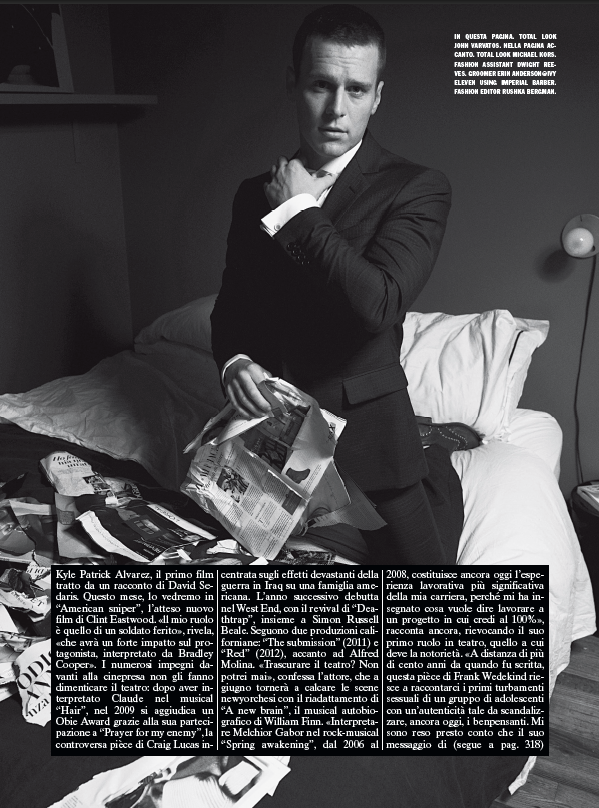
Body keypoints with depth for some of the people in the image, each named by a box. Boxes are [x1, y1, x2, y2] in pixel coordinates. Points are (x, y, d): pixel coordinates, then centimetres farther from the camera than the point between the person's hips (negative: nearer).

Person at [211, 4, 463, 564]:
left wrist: (297, 212, -13)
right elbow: (230, 307, 13)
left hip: (363, 428, -4)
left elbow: (378, 304, -23)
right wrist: (234, 361, -9)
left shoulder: (416, 189, -7)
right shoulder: (255, 194, 8)